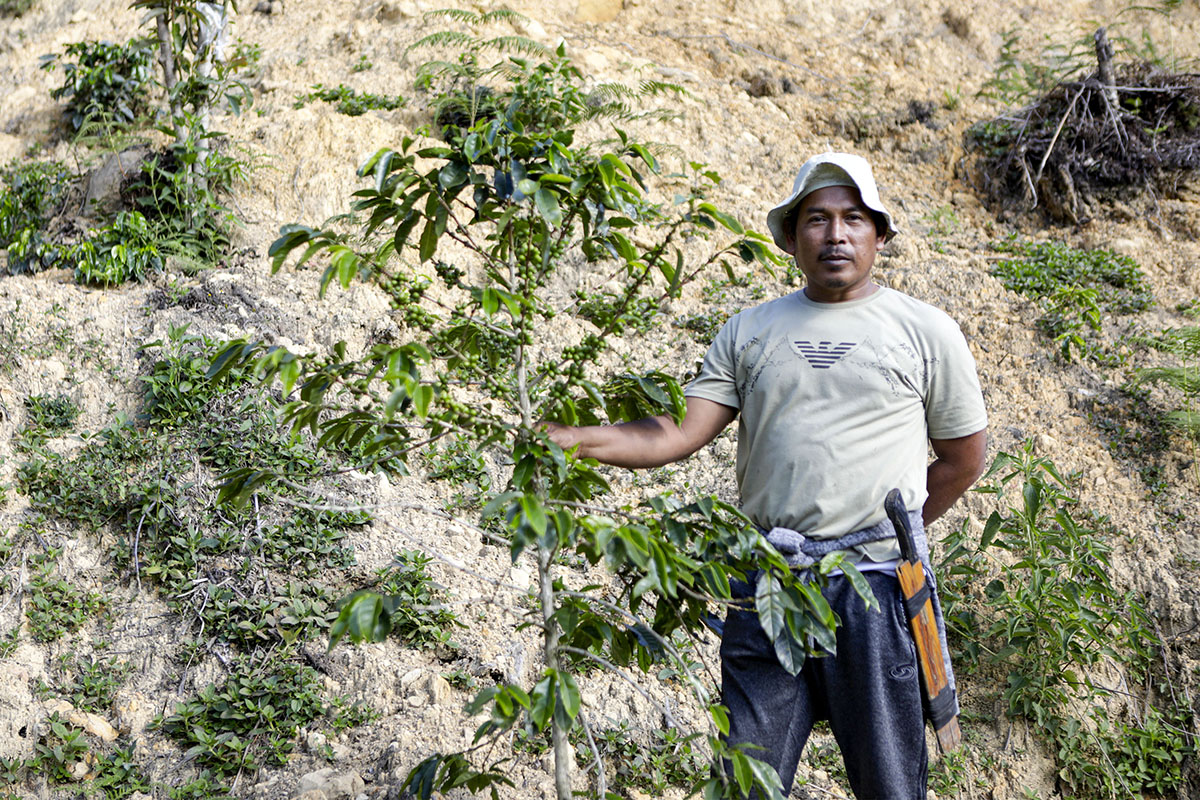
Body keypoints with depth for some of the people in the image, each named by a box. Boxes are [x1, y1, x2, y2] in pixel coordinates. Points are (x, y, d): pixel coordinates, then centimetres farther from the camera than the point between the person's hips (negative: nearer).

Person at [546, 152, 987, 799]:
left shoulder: (926, 331, 5)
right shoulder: (750, 331, 11)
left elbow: (964, 457, 12)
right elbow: (680, 435, 3)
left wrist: (894, 531, 9)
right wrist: (574, 439, -9)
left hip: (877, 583, -2)